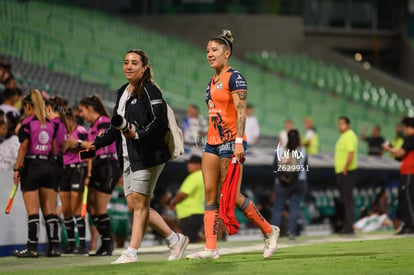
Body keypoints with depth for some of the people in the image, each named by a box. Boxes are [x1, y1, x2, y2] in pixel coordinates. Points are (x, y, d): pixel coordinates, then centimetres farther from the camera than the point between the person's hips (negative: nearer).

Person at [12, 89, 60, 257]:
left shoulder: (27, 122, -6)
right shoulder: (50, 124, 10)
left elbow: (24, 147, -10)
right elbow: (55, 148, 12)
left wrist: (17, 168, -9)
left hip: (31, 166, -5)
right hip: (48, 166, 5)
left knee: (32, 211, -6)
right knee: (50, 211, 5)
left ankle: (32, 248, -8)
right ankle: (54, 247, 3)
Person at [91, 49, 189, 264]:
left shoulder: (149, 91, -9)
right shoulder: (122, 93, 18)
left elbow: (159, 123, -18)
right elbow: (116, 127, 25)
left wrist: (137, 134, -30)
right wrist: (95, 144, 20)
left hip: (148, 155, -9)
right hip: (128, 157, 9)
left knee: (139, 203, -8)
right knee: (134, 205, 7)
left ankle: (131, 252, -5)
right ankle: (175, 239, 17)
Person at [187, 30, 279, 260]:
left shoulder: (235, 78, -9)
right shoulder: (213, 81, 17)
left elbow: (241, 111, -18)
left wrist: (239, 141, -27)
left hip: (231, 142, -9)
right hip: (213, 143, 9)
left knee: (232, 196, -7)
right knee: (210, 195, 0)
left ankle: (269, 231, 10)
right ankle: (211, 248, -3)